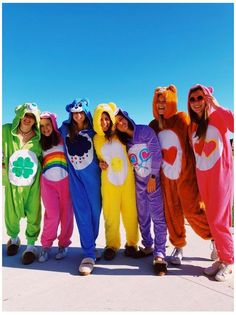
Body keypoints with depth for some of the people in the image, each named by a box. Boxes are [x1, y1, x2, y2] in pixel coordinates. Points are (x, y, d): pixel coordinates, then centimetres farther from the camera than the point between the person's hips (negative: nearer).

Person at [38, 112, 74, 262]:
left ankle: (64, 244, 18)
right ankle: (46, 245, 11)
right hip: (47, 181, 1)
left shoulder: (62, 138, 6)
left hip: (65, 180, -1)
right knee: (52, 215, -8)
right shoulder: (39, 143, 14)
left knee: (66, 214, 1)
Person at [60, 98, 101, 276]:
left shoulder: (93, 131, 1)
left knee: (95, 211, 4)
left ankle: (91, 243, 25)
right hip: (75, 175, 1)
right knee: (82, 213, -4)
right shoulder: (65, 129, 5)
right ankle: (89, 254, 3)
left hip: (92, 174, 0)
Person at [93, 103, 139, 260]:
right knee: (111, 213, 4)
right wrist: (101, 163, -1)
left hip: (127, 178, 0)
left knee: (130, 211, 3)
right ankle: (112, 245, 20)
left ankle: (132, 243, 20)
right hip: (109, 181, 1)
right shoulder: (96, 139, 5)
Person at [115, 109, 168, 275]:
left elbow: (156, 153, -10)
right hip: (138, 183, 5)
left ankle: (159, 254, -2)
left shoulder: (145, 131, -6)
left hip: (153, 180, -5)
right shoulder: (123, 141, 9)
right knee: (143, 218, 12)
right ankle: (148, 246, 29)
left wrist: (153, 177, -11)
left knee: (158, 217, -8)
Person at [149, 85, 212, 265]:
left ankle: (214, 238, 24)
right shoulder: (153, 125, 8)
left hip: (186, 173, -4)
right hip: (166, 176, 5)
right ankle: (178, 247, 25)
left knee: (192, 210, -2)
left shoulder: (182, 118, -5)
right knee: (172, 212, 9)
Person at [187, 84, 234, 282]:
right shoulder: (192, 126, 12)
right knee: (213, 220, 11)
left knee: (218, 220, -4)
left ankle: (228, 262, 15)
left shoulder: (218, 116, -4)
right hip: (202, 176, 6)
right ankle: (222, 258, 27)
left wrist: (216, 106, -18)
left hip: (221, 173, -6)